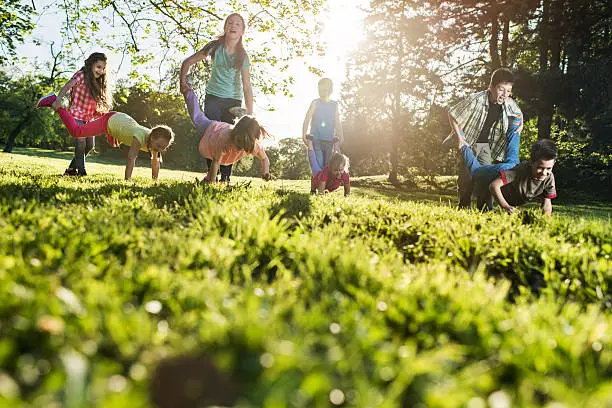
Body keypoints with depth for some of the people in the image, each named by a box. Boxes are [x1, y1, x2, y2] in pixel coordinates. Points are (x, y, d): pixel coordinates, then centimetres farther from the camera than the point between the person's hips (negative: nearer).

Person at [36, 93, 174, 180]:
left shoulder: (156, 141, -20)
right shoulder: (141, 137, -41)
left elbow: (155, 162, -11)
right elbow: (131, 158, -46)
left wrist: (155, 181, -10)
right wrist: (127, 180, -50)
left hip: (124, 121, 7)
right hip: (111, 120, -7)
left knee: (114, 144, 34)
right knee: (76, 131, -9)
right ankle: (55, 103, 3)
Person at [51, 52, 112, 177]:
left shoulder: (98, 83, 11)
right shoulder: (81, 76, -10)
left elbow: (99, 103, 10)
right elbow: (66, 88, -24)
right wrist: (58, 99, -40)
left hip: (89, 117, 7)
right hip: (76, 114, -7)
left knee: (90, 145, 3)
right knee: (81, 141, -17)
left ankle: (71, 169, 17)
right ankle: (81, 171, -9)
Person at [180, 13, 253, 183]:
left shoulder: (243, 56, -3)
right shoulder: (215, 46, -3)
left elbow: (247, 87, -4)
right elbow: (188, 62, 5)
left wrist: (250, 115, -10)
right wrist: (183, 81, -10)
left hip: (233, 100, 0)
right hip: (213, 97, 0)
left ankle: (225, 177, 3)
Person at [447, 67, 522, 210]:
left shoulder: (509, 103, -11)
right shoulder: (476, 100, -29)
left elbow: (519, 114, 15)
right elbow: (452, 114, -18)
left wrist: (520, 124, -5)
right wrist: (459, 137, -19)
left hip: (486, 144, 4)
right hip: (468, 143, -4)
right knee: (466, 178, -6)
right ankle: (463, 209, 7)